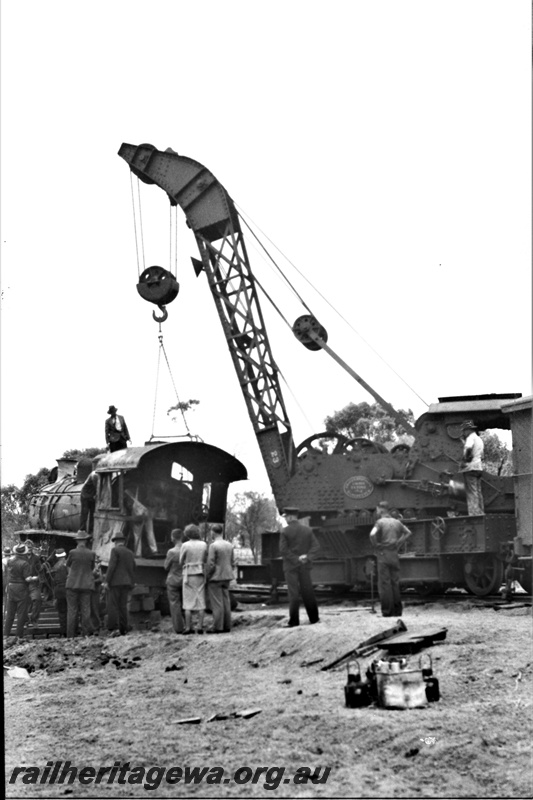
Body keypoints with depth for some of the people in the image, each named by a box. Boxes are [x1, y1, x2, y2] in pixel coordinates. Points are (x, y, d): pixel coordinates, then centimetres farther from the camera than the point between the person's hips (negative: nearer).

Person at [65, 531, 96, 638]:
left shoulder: (72, 552, -8)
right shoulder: (91, 554, -2)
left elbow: (68, 566, 8)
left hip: (73, 584, -1)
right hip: (86, 585, 2)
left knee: (72, 610, 1)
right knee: (85, 610, 4)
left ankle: (70, 636, -2)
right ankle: (85, 634, 1)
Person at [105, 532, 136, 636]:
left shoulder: (115, 550, -5)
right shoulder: (130, 553, 14)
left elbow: (111, 566, -13)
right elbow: (133, 569, 15)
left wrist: (107, 581, -12)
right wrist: (132, 584, 19)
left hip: (115, 582, -6)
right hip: (126, 583, 6)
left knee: (113, 605, -6)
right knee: (123, 606, 9)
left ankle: (115, 628, -16)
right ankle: (123, 629, 6)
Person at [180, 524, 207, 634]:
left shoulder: (185, 545, -9)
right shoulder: (204, 545, 1)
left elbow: (181, 561, -1)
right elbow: (205, 560, 9)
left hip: (189, 575, -3)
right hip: (200, 575, 3)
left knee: (188, 602, 1)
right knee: (200, 601, 5)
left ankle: (188, 628, -1)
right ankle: (200, 627, 2)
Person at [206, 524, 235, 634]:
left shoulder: (213, 546, -15)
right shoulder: (230, 545, 5)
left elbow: (210, 564, -16)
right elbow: (233, 563, 9)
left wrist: (207, 577, -5)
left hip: (215, 578, -6)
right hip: (226, 577, 6)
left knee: (217, 603, -3)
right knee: (226, 602, 10)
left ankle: (217, 627, -3)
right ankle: (227, 626, 12)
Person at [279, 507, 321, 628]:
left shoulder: (285, 532, -9)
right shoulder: (307, 530, 4)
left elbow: (283, 550, -15)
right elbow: (316, 546, -2)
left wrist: (296, 559, -12)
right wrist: (307, 557, -9)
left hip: (291, 565, -4)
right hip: (305, 566, 4)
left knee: (293, 593, -2)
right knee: (308, 592, 12)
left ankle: (294, 621, -5)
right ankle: (314, 618, 17)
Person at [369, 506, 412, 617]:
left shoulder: (380, 522, -8)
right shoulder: (397, 522, 9)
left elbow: (372, 534, -24)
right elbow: (408, 532, 20)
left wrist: (375, 545, -9)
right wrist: (399, 543, 14)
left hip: (383, 554, -5)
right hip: (394, 554, 5)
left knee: (384, 583, -2)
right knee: (395, 582, 10)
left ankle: (387, 611, -4)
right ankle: (397, 611, 11)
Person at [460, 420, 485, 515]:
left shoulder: (470, 438, -8)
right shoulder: (479, 439, 21)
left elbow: (468, 448, -29)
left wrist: (465, 459, -16)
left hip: (470, 468, -9)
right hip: (479, 467, 9)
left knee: (472, 493, -11)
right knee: (478, 492, 11)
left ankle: (473, 513, -16)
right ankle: (481, 513, 11)